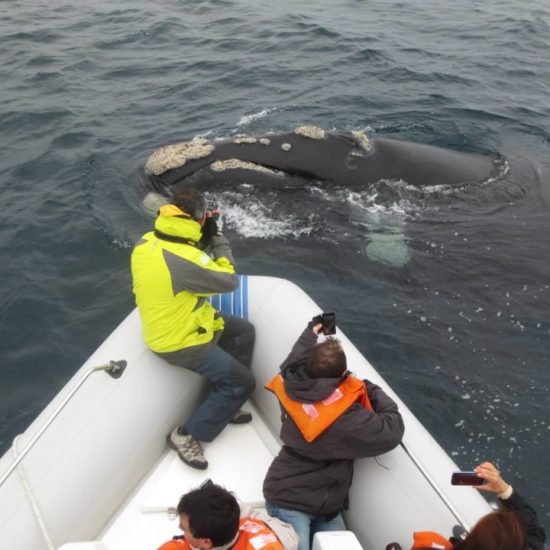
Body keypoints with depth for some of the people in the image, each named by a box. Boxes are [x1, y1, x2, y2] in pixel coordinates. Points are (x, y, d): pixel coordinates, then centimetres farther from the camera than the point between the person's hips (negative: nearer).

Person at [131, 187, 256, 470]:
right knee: (243, 382, 0)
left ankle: (221, 403, 30)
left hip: (169, 322, 9)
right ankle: (187, 435, 9)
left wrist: (204, 239, -2)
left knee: (244, 331, 20)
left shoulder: (147, 241, -7)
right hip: (179, 341, -9)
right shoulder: (184, 259, -33)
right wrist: (217, 238, -10)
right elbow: (229, 281, -18)